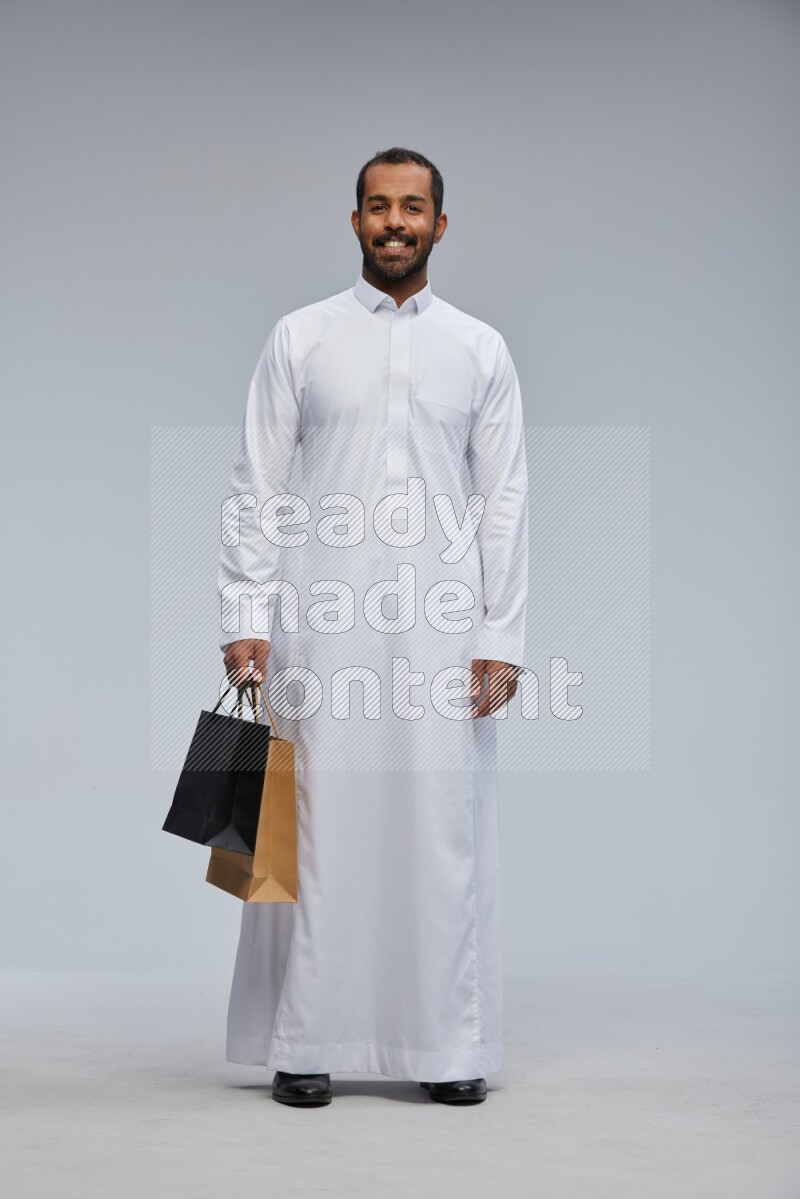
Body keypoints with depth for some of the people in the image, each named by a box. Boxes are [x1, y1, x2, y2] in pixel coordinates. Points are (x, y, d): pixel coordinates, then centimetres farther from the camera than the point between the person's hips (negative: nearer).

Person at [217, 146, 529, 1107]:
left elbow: (505, 502, 7)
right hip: (323, 623, -1)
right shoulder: (299, 339, 7)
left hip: (442, 627, 1)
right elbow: (255, 489, 4)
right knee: (319, 826, 0)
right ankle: (305, 1044, 8)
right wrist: (245, 619, -5)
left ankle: (448, 1047, 10)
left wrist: (502, 638, 0)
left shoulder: (481, 350, 10)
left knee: (444, 829, 2)